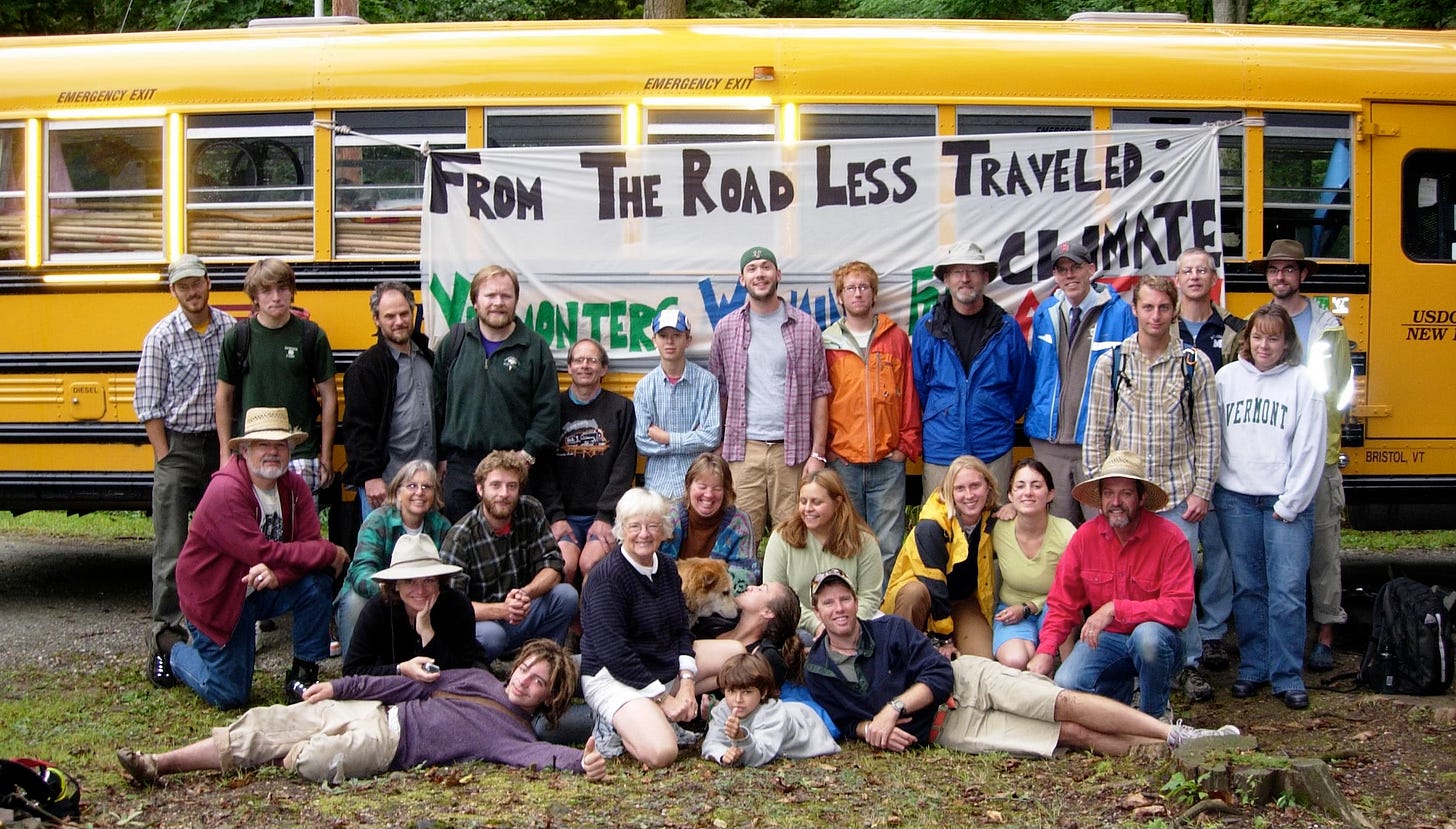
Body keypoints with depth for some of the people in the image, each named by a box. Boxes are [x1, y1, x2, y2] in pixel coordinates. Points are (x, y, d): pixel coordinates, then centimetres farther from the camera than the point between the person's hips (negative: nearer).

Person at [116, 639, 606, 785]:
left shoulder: (514, 735, 3)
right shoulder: (478, 680, 19)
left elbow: (537, 755, -18)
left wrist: (581, 764, -40)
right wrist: (340, 687, 13)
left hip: (388, 743, -5)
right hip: (374, 712, 5)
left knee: (315, 763, -35)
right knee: (264, 724, -7)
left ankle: (288, 756, -4)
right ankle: (156, 765, -5)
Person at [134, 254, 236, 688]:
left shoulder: (230, 329, 3)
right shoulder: (161, 337, -5)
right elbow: (148, 405, -3)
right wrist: (165, 459, -7)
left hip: (220, 444, 3)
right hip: (178, 445, -3)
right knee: (171, 549, -5)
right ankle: (165, 639, -4)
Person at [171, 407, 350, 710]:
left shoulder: (295, 486, -7)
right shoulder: (225, 491, -26)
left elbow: (308, 545, -15)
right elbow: (263, 553, -30)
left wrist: (278, 575, -36)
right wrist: (331, 553, -26)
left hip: (263, 590, 5)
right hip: (216, 599, -5)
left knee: (317, 583, -23)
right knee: (229, 695, -2)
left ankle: (302, 676, -6)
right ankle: (176, 654, 30)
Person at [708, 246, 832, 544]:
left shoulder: (806, 327, 6)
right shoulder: (726, 328, 9)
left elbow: (819, 393, 5)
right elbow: (719, 393, 10)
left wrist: (817, 453, -2)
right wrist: (716, 450, 2)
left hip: (791, 450, 0)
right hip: (743, 449, 1)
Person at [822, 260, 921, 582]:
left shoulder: (896, 338, 8)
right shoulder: (828, 343, 7)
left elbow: (909, 394, 8)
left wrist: (907, 444, 2)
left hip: (888, 459, 0)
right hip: (842, 461, 0)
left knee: (888, 545, 0)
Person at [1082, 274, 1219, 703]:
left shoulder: (1196, 364, 2)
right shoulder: (1110, 362, 3)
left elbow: (1207, 435, 3)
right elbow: (1096, 433, 6)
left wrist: (1201, 491, -2)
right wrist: (1097, 489, 2)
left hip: (1177, 495, -1)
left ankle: (1189, 664, 17)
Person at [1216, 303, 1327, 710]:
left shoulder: (1302, 382, -1)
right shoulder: (1227, 377, 5)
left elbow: (1310, 450, -4)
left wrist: (1290, 504, -7)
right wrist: (1209, 490, 0)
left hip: (1286, 500, -2)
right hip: (1236, 497, 2)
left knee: (1288, 590, -5)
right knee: (1247, 588, 8)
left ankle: (1288, 676, 3)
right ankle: (1253, 668, 18)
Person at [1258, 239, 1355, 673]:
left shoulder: (1328, 326, 5)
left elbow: (1344, 384, 6)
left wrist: (1329, 417, -8)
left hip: (1318, 453, -2)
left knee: (1322, 543, -1)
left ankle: (1325, 634, 5)